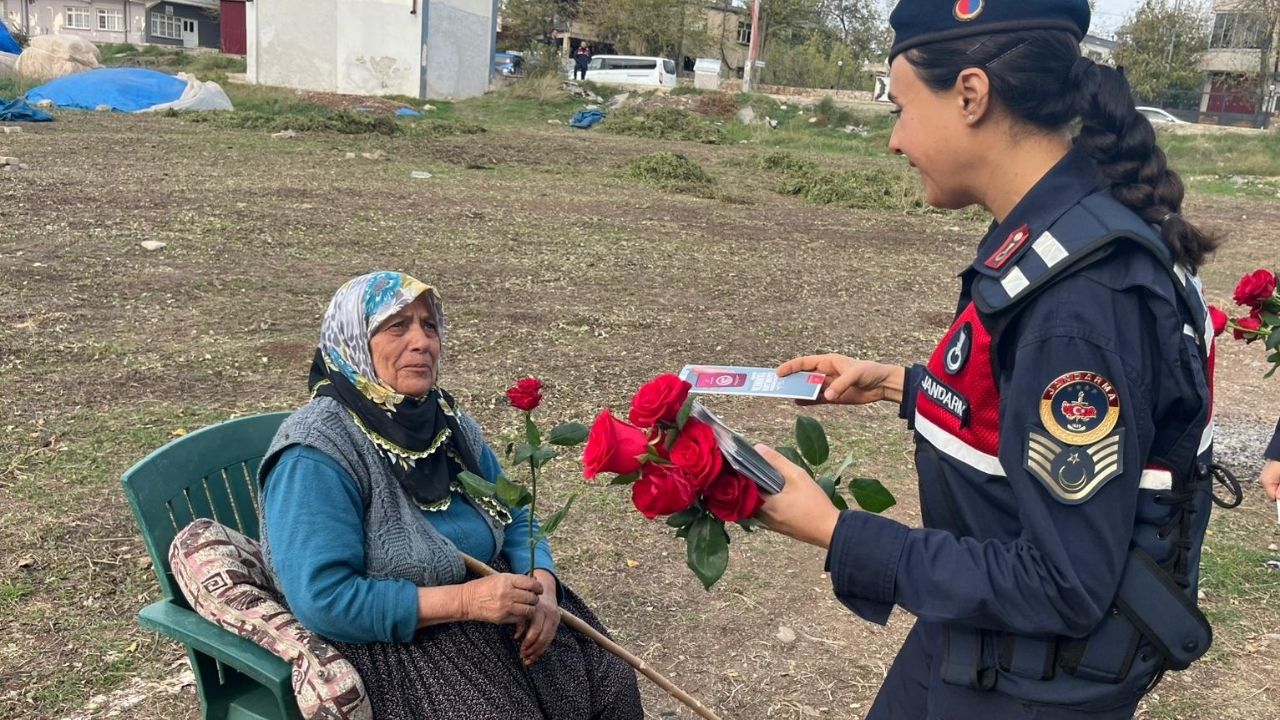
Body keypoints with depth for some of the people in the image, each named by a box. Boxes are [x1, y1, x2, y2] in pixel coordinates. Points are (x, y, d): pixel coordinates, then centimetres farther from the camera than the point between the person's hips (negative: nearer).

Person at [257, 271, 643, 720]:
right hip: (392, 645, -6)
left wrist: (541, 587, -11)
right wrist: (464, 599, -26)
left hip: (495, 622, 7)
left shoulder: (447, 421, 4)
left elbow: (515, 519, 10)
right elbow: (322, 599, -25)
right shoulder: (315, 454, -18)